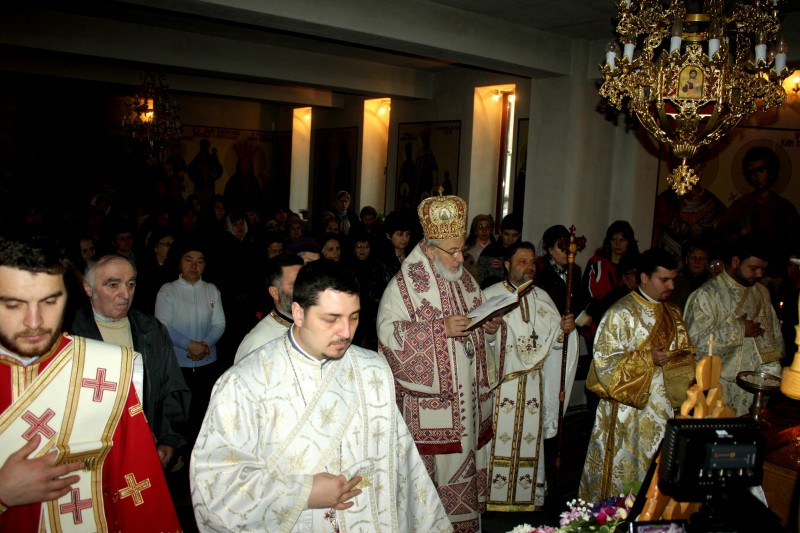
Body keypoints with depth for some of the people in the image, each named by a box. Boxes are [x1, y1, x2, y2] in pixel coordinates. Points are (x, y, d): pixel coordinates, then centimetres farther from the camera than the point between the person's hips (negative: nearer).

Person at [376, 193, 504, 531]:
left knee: (465, 465, 12)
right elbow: (390, 334, -19)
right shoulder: (403, 285, -9)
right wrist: (441, 328, -25)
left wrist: (491, 329, -4)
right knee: (432, 468, -1)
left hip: (467, 400, 6)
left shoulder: (466, 281, 13)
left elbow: (479, 329, 20)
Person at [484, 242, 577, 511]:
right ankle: (493, 500, 16)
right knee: (498, 441, 1)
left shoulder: (542, 298, 10)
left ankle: (528, 499, 23)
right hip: (499, 384, -4)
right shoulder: (490, 296, -5)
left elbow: (554, 341, 8)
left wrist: (563, 331, -12)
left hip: (532, 385, 4)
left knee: (529, 441, 9)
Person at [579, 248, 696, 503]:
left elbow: (684, 353, 17)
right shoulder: (621, 313, -12)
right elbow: (604, 359, -16)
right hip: (627, 412, -6)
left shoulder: (673, 314, 10)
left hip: (662, 410, 6)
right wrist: (647, 358, -20)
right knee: (622, 468, 3)